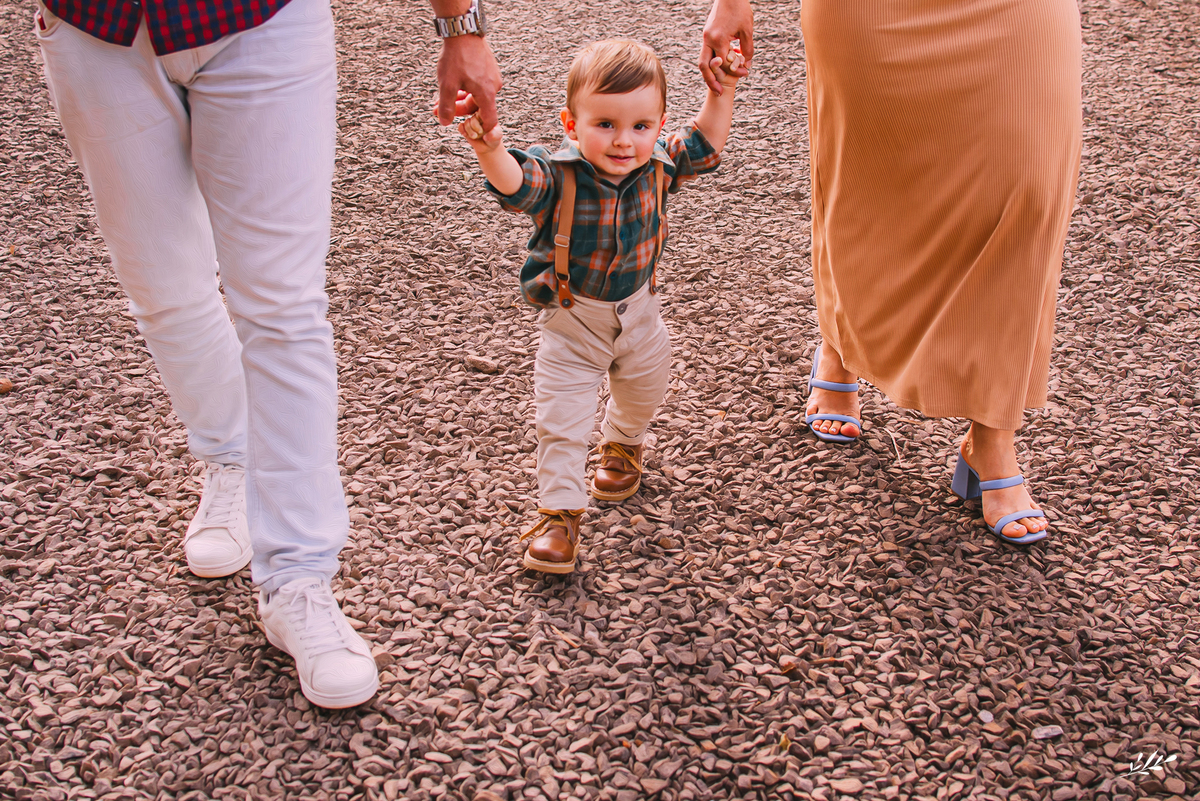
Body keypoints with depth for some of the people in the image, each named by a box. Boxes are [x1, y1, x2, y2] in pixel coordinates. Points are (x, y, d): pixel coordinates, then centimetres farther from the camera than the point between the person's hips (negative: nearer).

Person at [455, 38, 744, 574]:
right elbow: (515, 183, -47)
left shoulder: (657, 168, -17)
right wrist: (489, 150, -67)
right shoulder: (557, 176, -29)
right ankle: (559, 513, 12)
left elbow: (705, 145, -3)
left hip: (637, 309, 4)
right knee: (561, 420, -3)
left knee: (644, 391, 27)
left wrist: (721, 94, -16)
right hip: (571, 319, -4)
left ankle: (622, 443, 59)